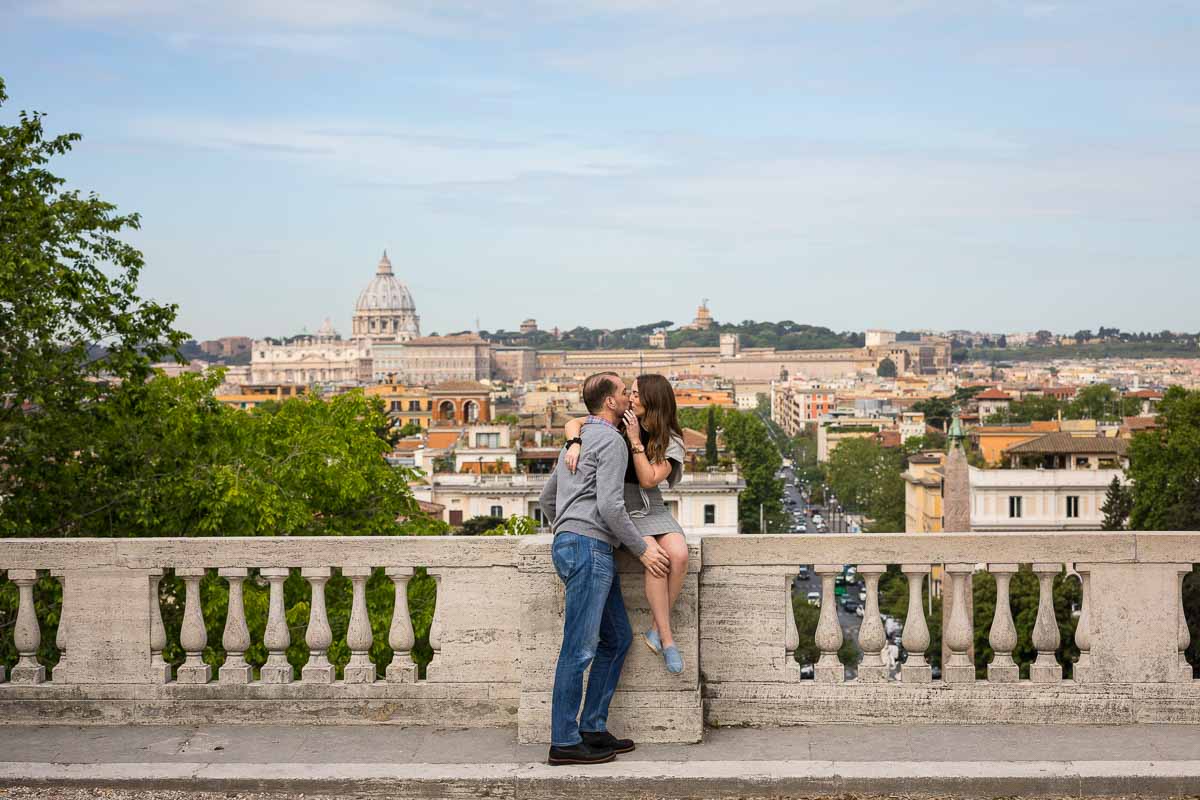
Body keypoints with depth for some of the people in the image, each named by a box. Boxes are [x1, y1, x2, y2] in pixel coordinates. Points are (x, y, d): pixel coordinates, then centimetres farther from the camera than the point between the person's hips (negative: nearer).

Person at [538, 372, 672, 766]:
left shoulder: (577, 440, 22)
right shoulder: (612, 441, -8)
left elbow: (546, 498, 28)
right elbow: (610, 505, -17)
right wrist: (642, 547, -9)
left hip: (570, 543, 10)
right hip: (590, 546, -10)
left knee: (617, 638, 13)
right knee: (579, 647, -8)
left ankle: (592, 728, 13)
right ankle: (565, 742, -6)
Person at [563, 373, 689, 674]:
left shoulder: (670, 440, 0)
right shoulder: (619, 421, 2)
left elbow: (648, 480, -11)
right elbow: (573, 423, 2)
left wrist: (635, 441, -16)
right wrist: (575, 444, -19)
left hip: (650, 508, 2)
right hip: (619, 508, -2)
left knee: (679, 555, -27)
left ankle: (656, 628, -10)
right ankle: (666, 640, -20)